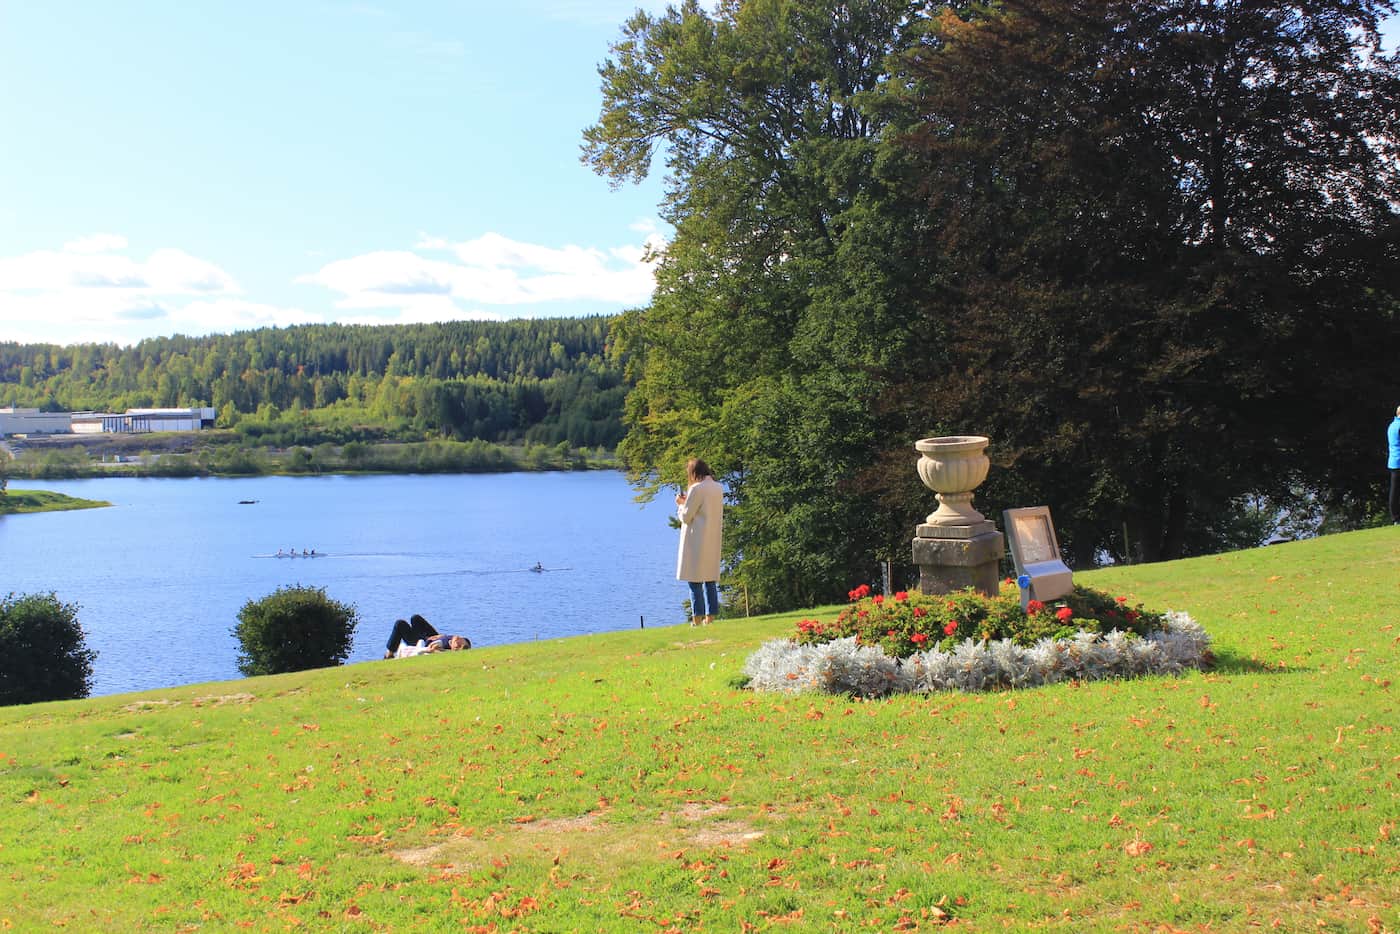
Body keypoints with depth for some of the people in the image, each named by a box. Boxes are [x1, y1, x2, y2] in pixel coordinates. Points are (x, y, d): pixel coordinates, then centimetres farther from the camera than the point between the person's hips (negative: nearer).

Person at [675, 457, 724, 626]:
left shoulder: (696, 489, -14)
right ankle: (710, 616, 13)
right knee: (710, 579, 12)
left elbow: (686, 517, -12)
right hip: (713, 540, 7)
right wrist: (688, 502, 15)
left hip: (696, 541, -7)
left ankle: (697, 618, -5)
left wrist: (681, 504, 7)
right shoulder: (718, 488, 8)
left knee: (694, 579, -3)